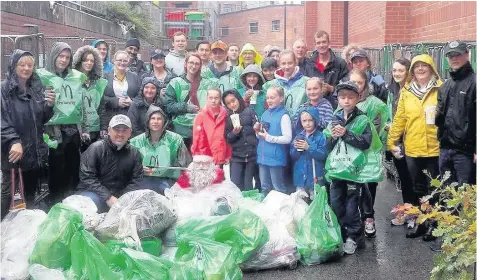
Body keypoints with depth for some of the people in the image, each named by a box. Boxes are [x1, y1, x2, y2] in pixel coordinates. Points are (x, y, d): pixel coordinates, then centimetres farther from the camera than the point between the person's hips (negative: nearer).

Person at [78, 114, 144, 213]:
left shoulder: (134, 153, 7)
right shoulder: (96, 148, -4)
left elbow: (136, 180, 2)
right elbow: (87, 177, -11)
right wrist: (108, 197, -19)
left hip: (122, 196, 3)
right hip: (95, 193, -3)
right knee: (91, 200, -35)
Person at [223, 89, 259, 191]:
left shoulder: (249, 112, 1)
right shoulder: (227, 118, 8)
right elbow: (227, 139, 5)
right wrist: (233, 133, -14)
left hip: (252, 154, -2)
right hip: (236, 156, 2)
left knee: (249, 186, 5)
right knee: (235, 185, -3)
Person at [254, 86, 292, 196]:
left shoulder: (283, 115, -12)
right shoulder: (265, 114, 10)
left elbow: (287, 138, -18)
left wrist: (268, 137, -17)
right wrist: (258, 132, -1)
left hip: (276, 158, -7)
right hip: (263, 157, 7)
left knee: (278, 189, 4)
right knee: (265, 187, 18)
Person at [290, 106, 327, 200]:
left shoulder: (320, 136, -8)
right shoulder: (299, 136, 5)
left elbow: (323, 155, -17)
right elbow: (292, 156, 4)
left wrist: (308, 148, -24)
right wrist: (296, 148, -17)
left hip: (315, 177, -4)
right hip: (300, 176, 4)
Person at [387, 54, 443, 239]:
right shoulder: (406, 91, 5)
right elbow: (400, 118, 6)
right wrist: (392, 141, 5)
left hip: (435, 148, -3)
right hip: (413, 149, 3)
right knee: (418, 189, 15)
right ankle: (419, 223, 27)